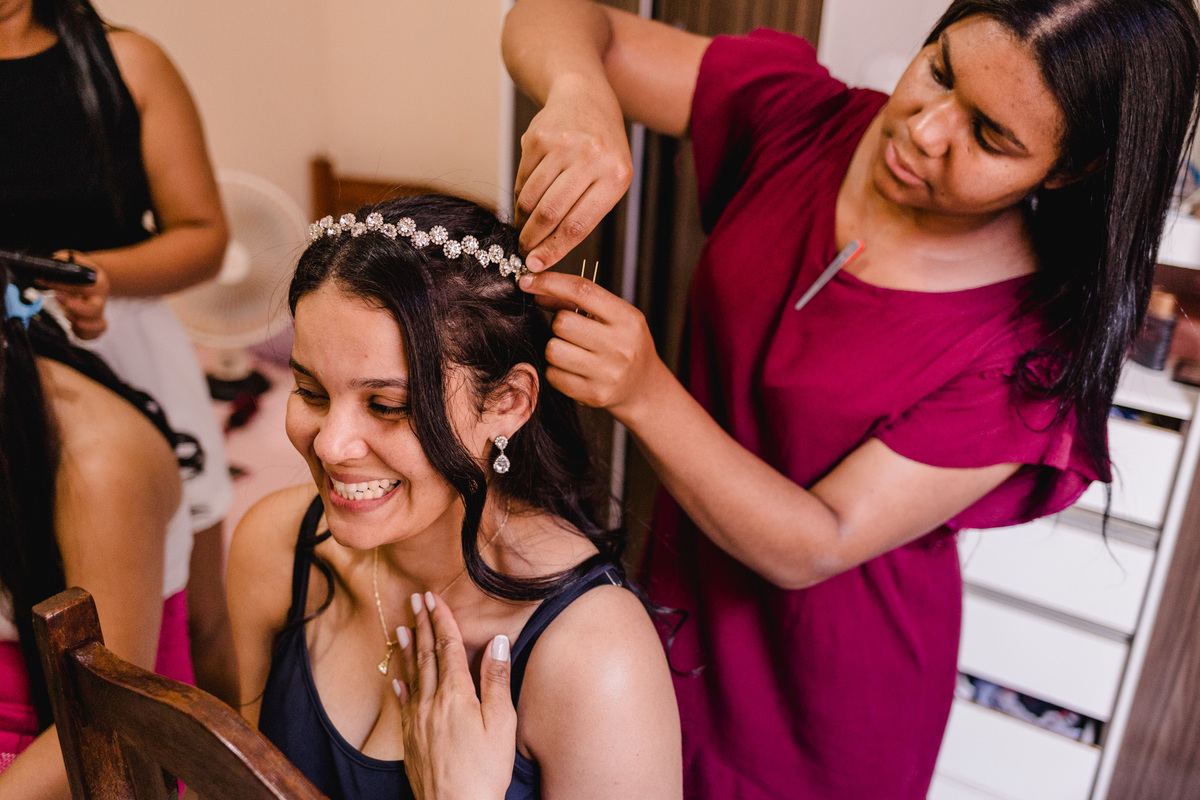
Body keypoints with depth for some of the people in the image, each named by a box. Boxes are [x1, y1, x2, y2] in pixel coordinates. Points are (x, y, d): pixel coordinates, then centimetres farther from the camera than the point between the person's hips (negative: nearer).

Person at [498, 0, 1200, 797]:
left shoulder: (1036, 343, -25)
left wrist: (644, 394, -39)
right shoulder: (795, 112, -14)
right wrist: (578, 93, -37)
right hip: (688, 598, 4)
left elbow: (815, 548, -25)